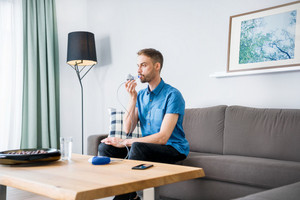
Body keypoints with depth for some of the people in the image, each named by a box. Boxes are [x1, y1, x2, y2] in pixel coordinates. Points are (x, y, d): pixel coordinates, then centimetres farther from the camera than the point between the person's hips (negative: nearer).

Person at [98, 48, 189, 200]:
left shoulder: (172, 95, -14)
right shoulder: (140, 95, 8)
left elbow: (163, 137, -21)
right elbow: (128, 129, 0)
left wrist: (124, 142, -20)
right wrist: (133, 98, -10)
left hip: (173, 148, -7)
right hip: (148, 144, 7)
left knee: (137, 147, -35)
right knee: (105, 147, -9)